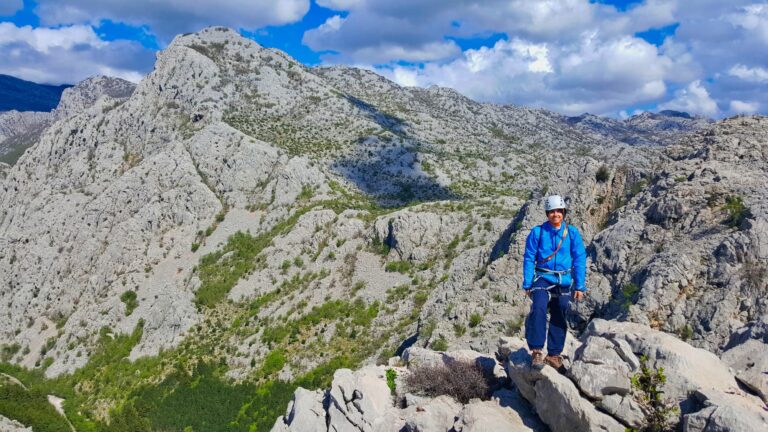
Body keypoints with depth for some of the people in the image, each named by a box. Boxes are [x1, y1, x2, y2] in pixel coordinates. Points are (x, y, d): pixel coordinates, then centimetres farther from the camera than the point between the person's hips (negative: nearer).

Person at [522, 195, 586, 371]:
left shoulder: (572, 233, 0)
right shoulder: (537, 232, -3)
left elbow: (580, 259, 2)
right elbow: (529, 259, 0)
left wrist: (579, 286, -1)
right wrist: (527, 284, -4)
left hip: (564, 281, 2)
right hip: (543, 279, -2)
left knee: (559, 318, 8)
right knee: (539, 308, -25)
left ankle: (554, 355, 22)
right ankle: (536, 351, -20)